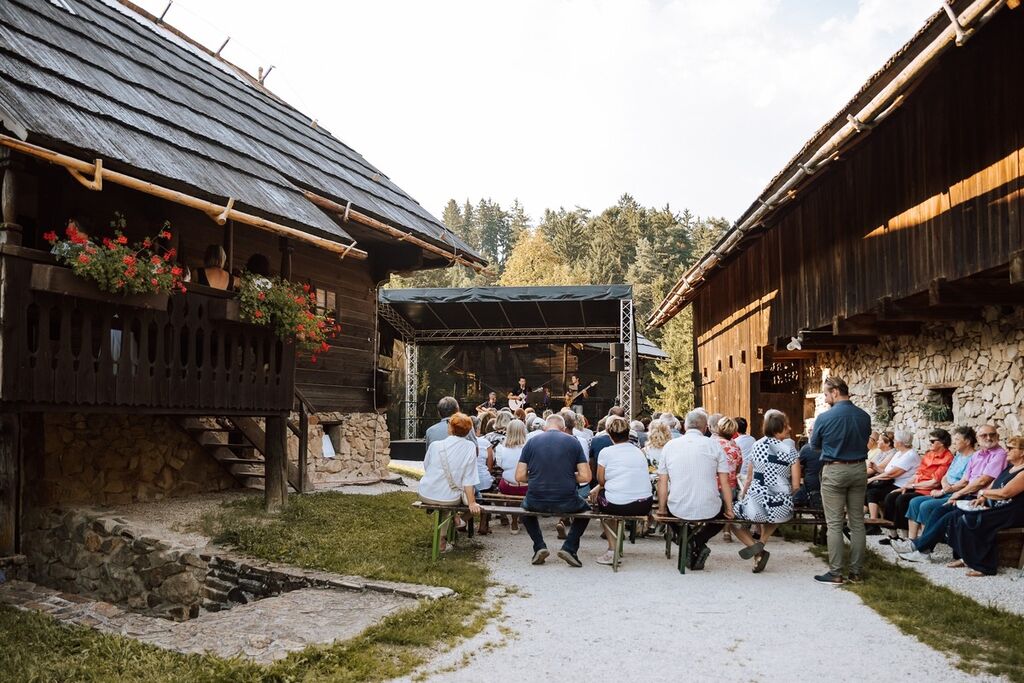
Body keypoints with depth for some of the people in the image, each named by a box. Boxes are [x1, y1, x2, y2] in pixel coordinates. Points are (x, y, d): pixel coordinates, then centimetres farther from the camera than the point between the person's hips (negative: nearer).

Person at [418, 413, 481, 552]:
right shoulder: (470, 447, -11)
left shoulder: (435, 445, -10)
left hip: (426, 495, 1)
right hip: (451, 499, -1)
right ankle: (441, 537, 40)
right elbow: (468, 479, -12)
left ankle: (441, 540, 42)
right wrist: (471, 503, -7)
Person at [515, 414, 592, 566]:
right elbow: (585, 477, -4)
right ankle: (569, 547, 11)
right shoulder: (573, 442, 1)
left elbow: (519, 477, 1)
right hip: (566, 503, -1)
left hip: (536, 502, 1)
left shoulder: (532, 442, 4)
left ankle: (539, 546, 17)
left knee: (525, 506, 37)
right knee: (585, 509, 32)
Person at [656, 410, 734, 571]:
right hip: (708, 510, -1)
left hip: (678, 509, 2)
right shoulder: (714, 446, 1)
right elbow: (724, 482, 0)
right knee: (724, 511, 30)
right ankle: (698, 541, 6)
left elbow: (662, 482, 6)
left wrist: (661, 509, 17)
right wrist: (729, 509, 10)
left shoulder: (670, 446, 5)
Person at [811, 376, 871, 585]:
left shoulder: (824, 418, -13)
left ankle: (835, 573, 1)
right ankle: (856, 571, 15)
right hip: (859, 470, 5)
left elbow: (814, 444, 2)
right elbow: (864, 441, 14)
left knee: (834, 524, 0)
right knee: (857, 522, 10)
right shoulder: (864, 417, 0)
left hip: (834, 471, -4)